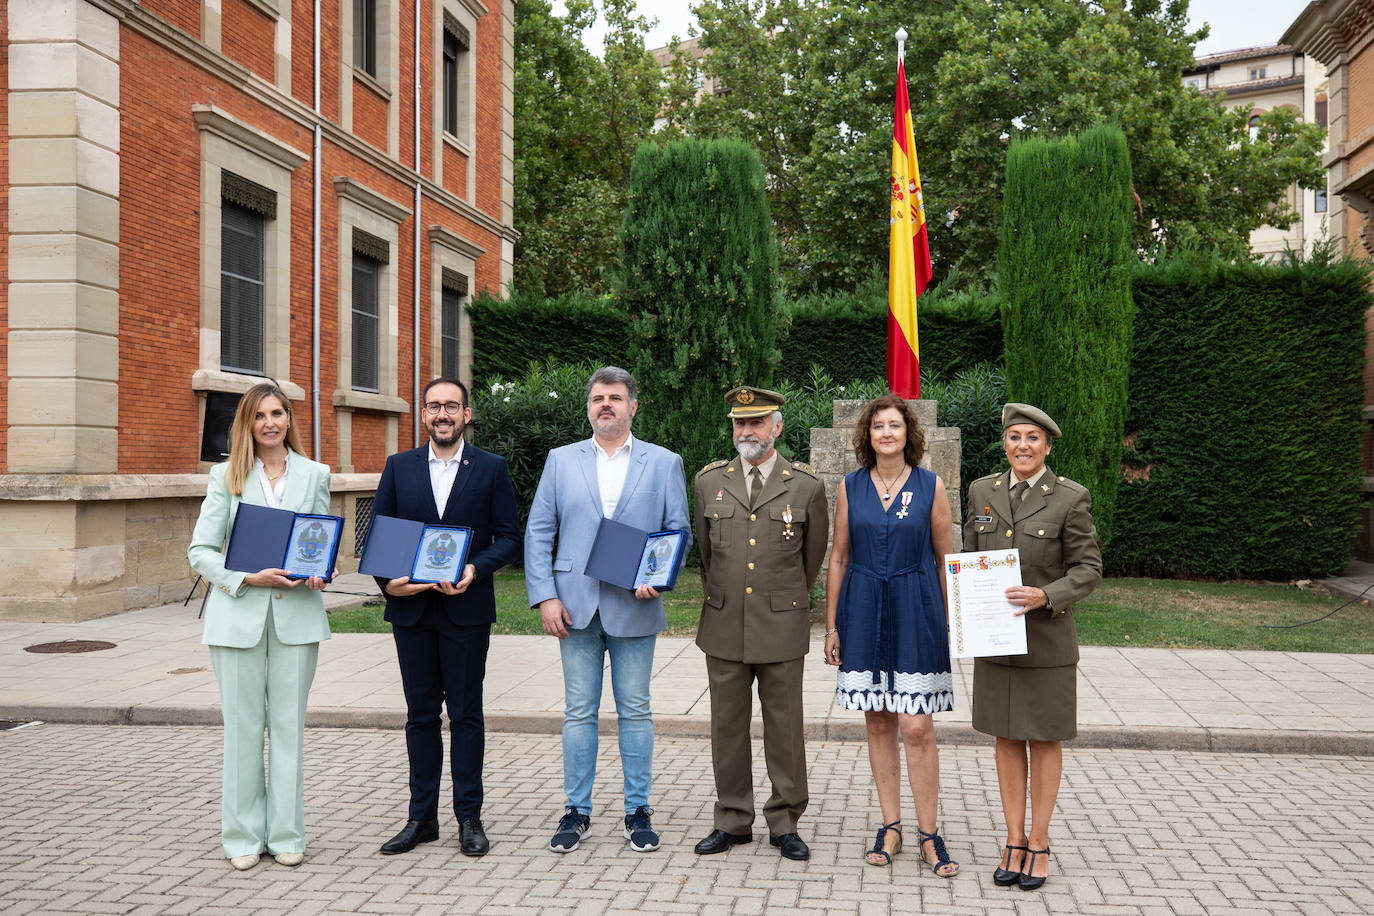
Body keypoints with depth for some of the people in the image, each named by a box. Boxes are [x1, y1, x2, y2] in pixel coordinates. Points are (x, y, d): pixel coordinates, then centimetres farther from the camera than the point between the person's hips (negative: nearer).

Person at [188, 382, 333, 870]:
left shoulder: (314, 475, 9)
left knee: (289, 722, 5)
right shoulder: (226, 477, 4)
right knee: (243, 724, 3)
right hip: (239, 613, -1)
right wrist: (248, 578, -14)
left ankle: (286, 834, 16)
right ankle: (243, 835, 16)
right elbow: (200, 551, 1)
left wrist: (319, 571, -7)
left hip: (296, 611, 1)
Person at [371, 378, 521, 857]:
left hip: (466, 607, -2)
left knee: (465, 713, 3)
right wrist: (387, 580, -9)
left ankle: (469, 818, 13)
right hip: (411, 607, 2)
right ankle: (422, 817, 19)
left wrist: (475, 569, -16)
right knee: (420, 713, 10)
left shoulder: (492, 468, 2)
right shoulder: (399, 466, 8)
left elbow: (509, 536, 0)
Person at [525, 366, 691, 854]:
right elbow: (538, 533, 5)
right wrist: (544, 596, -5)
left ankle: (638, 810, 18)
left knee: (635, 711, 6)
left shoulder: (664, 463, 6)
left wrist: (659, 577, -13)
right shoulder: (561, 461, 9)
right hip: (576, 607, 1)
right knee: (579, 712, 7)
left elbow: (679, 532, 4)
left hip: (634, 608, -1)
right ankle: (576, 810, 17)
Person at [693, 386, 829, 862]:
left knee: (785, 728, 5)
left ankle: (784, 823, 18)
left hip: (782, 627, -2)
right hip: (724, 626, 2)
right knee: (727, 727, 8)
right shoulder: (709, 481, 5)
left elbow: (814, 554, 12)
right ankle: (733, 821, 21)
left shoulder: (806, 486, -1)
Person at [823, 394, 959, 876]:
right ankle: (890, 827, 19)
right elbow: (838, 558, 8)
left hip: (915, 612, -2)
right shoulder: (851, 487, 5)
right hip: (864, 611, 2)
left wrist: (949, 623, 0)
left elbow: (946, 560, 4)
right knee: (878, 723, 8)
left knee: (917, 728, -5)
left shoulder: (930, 486, 1)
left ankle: (929, 835, 7)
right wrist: (831, 625, 5)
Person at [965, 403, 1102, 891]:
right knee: (1007, 737, 10)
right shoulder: (982, 491, 5)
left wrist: (1045, 596, -22)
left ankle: (1039, 844, 18)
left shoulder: (1070, 498, -7)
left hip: (1047, 639, -3)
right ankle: (1014, 840, 19)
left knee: (1044, 739, 7)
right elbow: (968, 557, 13)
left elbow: (1088, 569, -7)